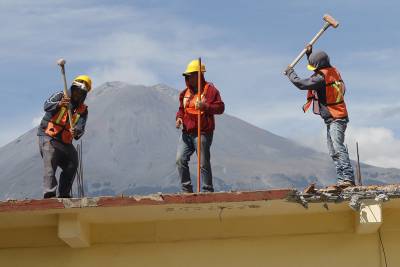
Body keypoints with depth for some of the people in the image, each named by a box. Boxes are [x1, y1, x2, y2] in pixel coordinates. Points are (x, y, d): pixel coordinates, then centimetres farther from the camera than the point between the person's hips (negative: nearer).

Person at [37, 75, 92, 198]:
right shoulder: (60, 96, -3)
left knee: (72, 166, 8)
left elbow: (81, 128, -11)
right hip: (48, 137, -6)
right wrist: (59, 104, -44)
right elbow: (47, 106, -23)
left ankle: (63, 194, 22)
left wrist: (76, 132, -35)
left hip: (65, 142, 6)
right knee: (50, 165, -22)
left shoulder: (83, 110, 6)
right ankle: (49, 193, -30)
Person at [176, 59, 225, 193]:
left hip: (203, 133, -7)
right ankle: (187, 189, 8)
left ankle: (207, 191, 4)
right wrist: (179, 117, 5)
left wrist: (205, 106, -25)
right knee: (180, 159, -1)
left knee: (203, 163, -4)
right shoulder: (186, 92, 16)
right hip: (186, 133, 7)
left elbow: (220, 107, -11)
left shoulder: (210, 89, -5)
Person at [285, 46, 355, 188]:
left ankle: (348, 178, -28)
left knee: (338, 148, -21)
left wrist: (290, 72, 3)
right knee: (333, 153, 10)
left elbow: (300, 83, -14)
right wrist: (309, 53, 26)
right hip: (334, 119, 10)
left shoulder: (321, 78, -19)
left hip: (335, 119, -10)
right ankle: (342, 179, 9)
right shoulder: (333, 71, 9)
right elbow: (318, 66, 31)